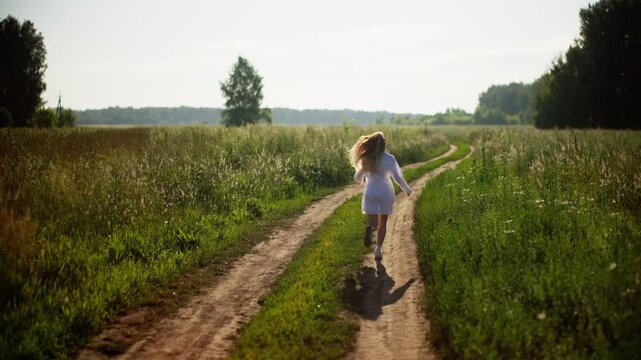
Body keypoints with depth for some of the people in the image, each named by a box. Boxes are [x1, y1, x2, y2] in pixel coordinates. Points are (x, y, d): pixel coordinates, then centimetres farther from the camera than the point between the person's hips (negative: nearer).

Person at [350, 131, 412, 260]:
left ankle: (370, 227, -30)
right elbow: (398, 178, -11)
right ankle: (378, 251, 9)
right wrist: (407, 189, 6)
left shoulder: (365, 159, -5)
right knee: (382, 223, 14)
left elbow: (357, 178, 5)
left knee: (373, 222, 7)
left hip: (370, 193, 1)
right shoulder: (389, 159, -13)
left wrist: (360, 180, 30)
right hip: (385, 194, -1)